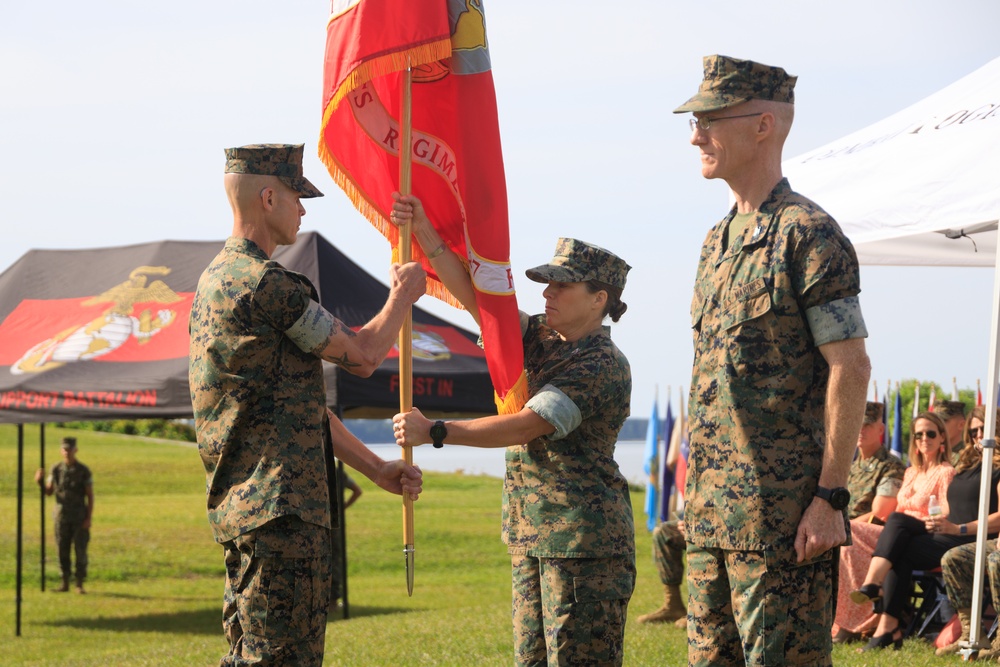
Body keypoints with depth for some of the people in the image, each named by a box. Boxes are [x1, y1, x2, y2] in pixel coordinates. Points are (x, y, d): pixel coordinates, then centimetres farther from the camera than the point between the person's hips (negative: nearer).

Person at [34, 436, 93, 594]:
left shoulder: (84, 471, -7)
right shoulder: (56, 469, 3)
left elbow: (90, 496, -6)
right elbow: (48, 492, 8)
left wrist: (89, 519, -13)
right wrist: (40, 481, -12)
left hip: (79, 518, -3)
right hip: (61, 518, 3)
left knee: (80, 551, -4)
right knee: (63, 551, 4)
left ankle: (80, 585, 2)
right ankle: (65, 584, 12)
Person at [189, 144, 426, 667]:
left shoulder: (218, 280, 19)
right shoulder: (267, 285, -15)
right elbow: (362, 355, -6)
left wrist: (377, 469, 22)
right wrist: (402, 296, 13)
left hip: (240, 504, 10)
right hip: (280, 509, -10)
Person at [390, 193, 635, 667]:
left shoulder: (603, 366, -15)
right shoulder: (542, 338, 12)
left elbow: (527, 426, -21)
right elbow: (476, 298, 7)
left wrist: (435, 432, -21)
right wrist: (426, 238, -5)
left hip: (584, 539, -9)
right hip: (532, 537, 9)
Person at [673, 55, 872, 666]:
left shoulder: (809, 236, -10)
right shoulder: (719, 241, 17)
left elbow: (851, 369, -14)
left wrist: (831, 497, -18)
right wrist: (697, 492, 18)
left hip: (785, 511, -9)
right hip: (712, 509, 9)